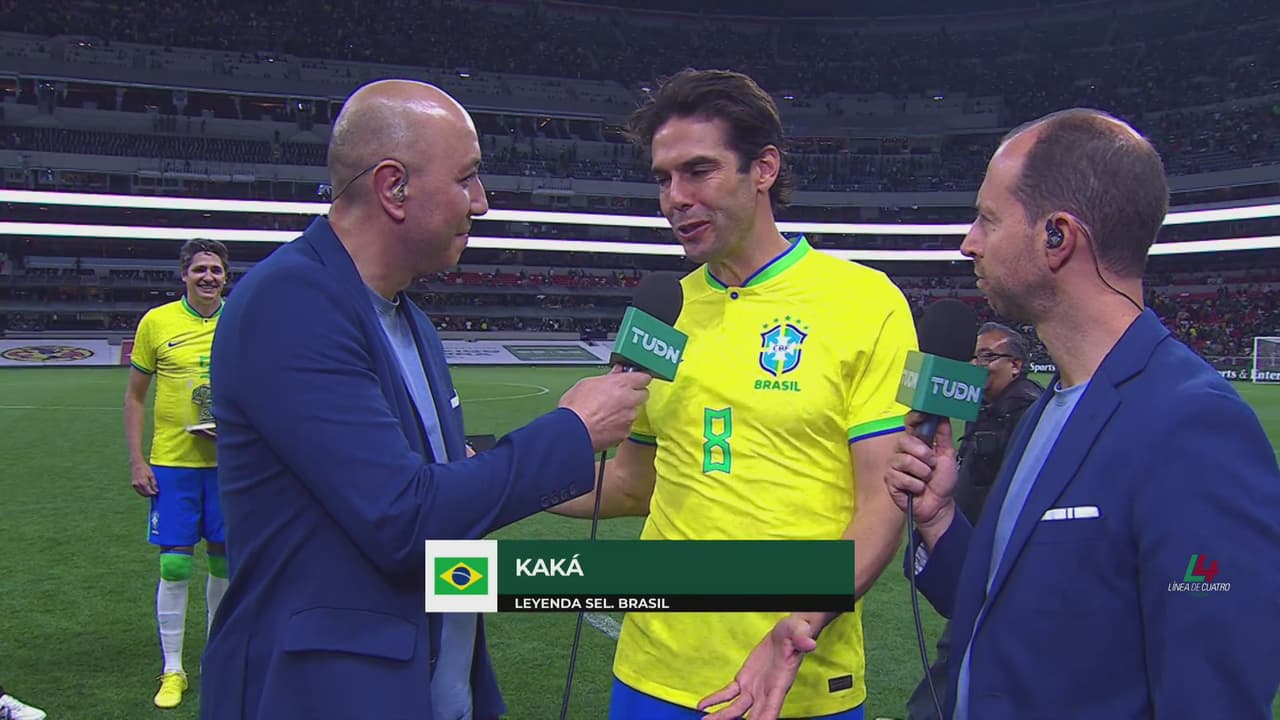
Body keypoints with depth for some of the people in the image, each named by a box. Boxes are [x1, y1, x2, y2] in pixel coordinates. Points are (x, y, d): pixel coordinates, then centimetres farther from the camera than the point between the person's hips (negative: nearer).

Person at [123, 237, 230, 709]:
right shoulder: (156, 322, -1)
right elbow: (134, 397, 4)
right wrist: (136, 461, -2)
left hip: (228, 462, 2)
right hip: (172, 462, -2)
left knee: (224, 560, 8)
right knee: (175, 566, -1)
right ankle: (172, 671, 14)